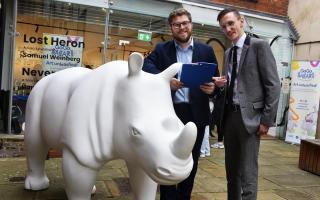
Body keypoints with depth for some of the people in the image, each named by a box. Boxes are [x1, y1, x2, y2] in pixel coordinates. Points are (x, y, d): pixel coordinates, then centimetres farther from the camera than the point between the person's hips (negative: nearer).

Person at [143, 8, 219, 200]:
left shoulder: (206, 50, 8)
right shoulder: (161, 49, 4)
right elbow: (146, 66, -12)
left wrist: (213, 88, -15)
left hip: (196, 114, 2)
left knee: (191, 163, 14)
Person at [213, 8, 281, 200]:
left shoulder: (259, 46, -5)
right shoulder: (228, 53, 16)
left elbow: (273, 85, -9)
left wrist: (267, 119, -14)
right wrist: (221, 84, -2)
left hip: (249, 116, -7)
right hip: (229, 115, 7)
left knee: (248, 173, -4)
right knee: (231, 170, 16)